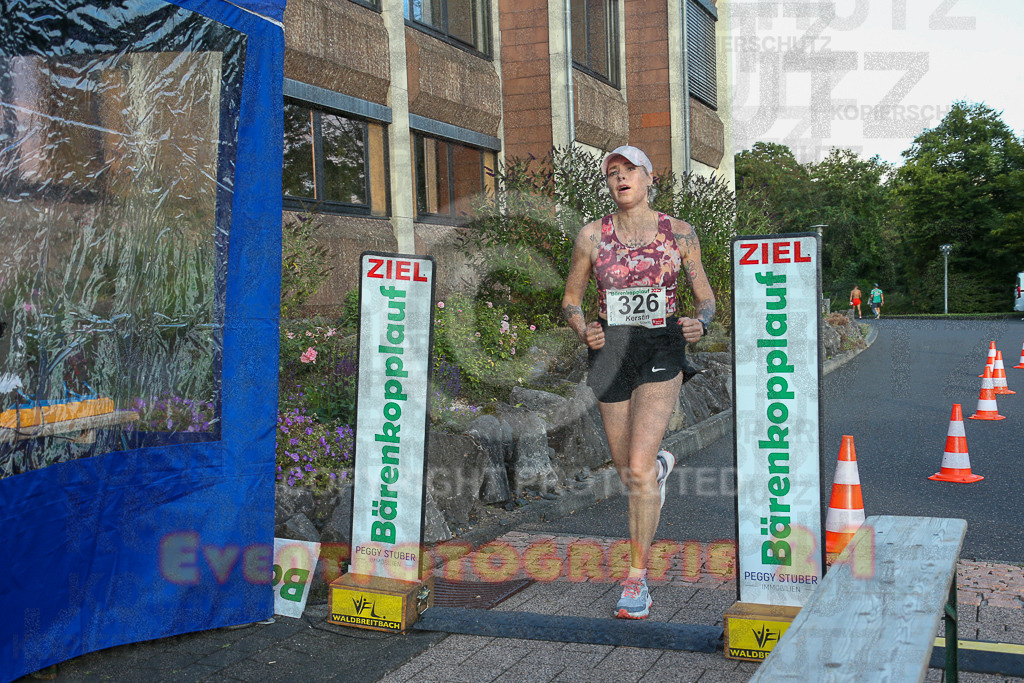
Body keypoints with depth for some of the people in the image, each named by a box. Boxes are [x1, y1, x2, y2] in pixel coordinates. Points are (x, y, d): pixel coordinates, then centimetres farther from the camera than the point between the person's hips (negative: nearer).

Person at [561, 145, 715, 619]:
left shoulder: (679, 233, 1)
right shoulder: (591, 236, 2)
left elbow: (705, 296, 8)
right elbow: (570, 300, 10)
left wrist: (700, 323, -15)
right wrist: (582, 330, -12)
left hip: (661, 352, -2)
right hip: (610, 352, 3)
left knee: (638, 470, -16)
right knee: (628, 472, 14)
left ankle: (637, 580, -1)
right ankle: (662, 464, 53)